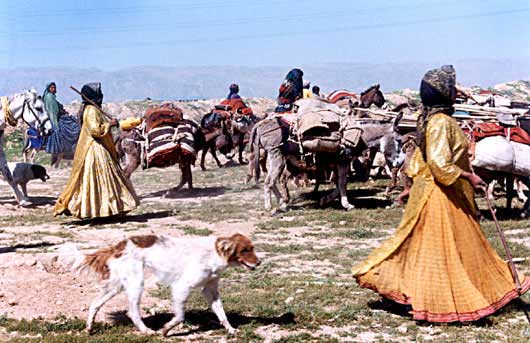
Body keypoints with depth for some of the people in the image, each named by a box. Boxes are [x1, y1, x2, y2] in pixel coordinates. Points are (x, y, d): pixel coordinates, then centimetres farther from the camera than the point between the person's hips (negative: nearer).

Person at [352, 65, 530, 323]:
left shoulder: (429, 119, 10)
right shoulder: (441, 122, -20)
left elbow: (419, 159, 16)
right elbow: (440, 164, -26)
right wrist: (469, 177, -19)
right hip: (442, 195, -10)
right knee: (443, 247, -1)